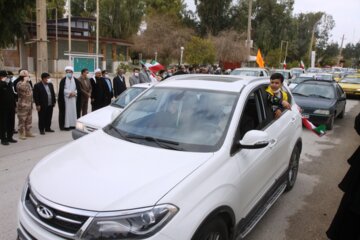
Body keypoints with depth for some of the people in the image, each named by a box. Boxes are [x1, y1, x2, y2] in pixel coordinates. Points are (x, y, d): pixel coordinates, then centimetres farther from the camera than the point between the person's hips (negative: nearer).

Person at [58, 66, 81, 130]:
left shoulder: (76, 80, 9)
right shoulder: (63, 80, 0)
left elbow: (79, 89, 5)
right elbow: (62, 90, -8)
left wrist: (74, 93, -13)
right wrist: (70, 93, -15)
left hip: (74, 99, 3)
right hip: (65, 99, -3)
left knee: (74, 111, 2)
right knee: (66, 111, -5)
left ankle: (73, 124, 8)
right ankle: (66, 125, -3)